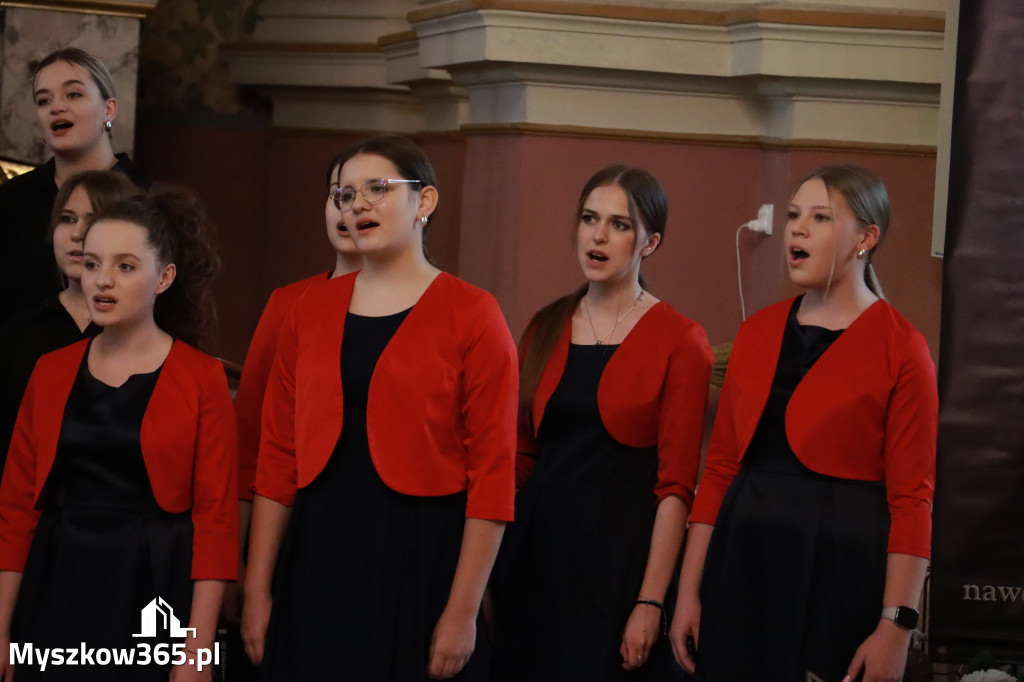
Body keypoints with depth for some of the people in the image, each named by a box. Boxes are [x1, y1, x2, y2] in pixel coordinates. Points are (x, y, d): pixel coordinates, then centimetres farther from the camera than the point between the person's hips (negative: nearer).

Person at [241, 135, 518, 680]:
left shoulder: (470, 315, -4)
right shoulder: (311, 309, 8)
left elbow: (492, 474, -8)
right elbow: (277, 456, 8)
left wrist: (463, 611, -12)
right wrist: (257, 589, 3)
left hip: (422, 557, -3)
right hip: (319, 555, 4)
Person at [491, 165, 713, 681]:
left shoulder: (679, 340, -6)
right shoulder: (546, 328, 9)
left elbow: (675, 486, -9)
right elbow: (522, 454, 14)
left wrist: (650, 603, -15)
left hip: (620, 546, -4)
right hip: (537, 540, 4)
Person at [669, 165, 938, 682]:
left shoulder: (899, 348, -6)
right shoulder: (757, 332, 10)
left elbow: (912, 500, -10)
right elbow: (720, 466, 11)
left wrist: (895, 627, -16)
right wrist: (688, 591, 7)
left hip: (840, 567, -5)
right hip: (743, 562, 5)